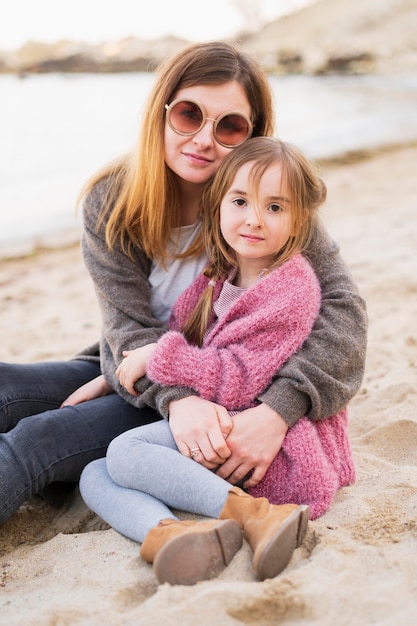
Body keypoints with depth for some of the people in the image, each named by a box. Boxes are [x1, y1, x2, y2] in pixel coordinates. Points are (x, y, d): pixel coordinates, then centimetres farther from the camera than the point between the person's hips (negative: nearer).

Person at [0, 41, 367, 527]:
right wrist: (178, 399, -35)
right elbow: (130, 327, -14)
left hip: (220, 400, -4)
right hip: (131, 374, 4)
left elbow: (342, 309, -21)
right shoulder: (109, 202, -9)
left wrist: (280, 409, -36)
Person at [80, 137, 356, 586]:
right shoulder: (220, 274, 11)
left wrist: (157, 357, -12)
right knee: (94, 477, -3)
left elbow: (236, 380, -20)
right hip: (209, 424, 9)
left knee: (125, 452, -22)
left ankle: (251, 513, -29)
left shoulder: (291, 289, -15)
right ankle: (165, 534, -33)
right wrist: (114, 375, 9)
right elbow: (178, 330, 20)